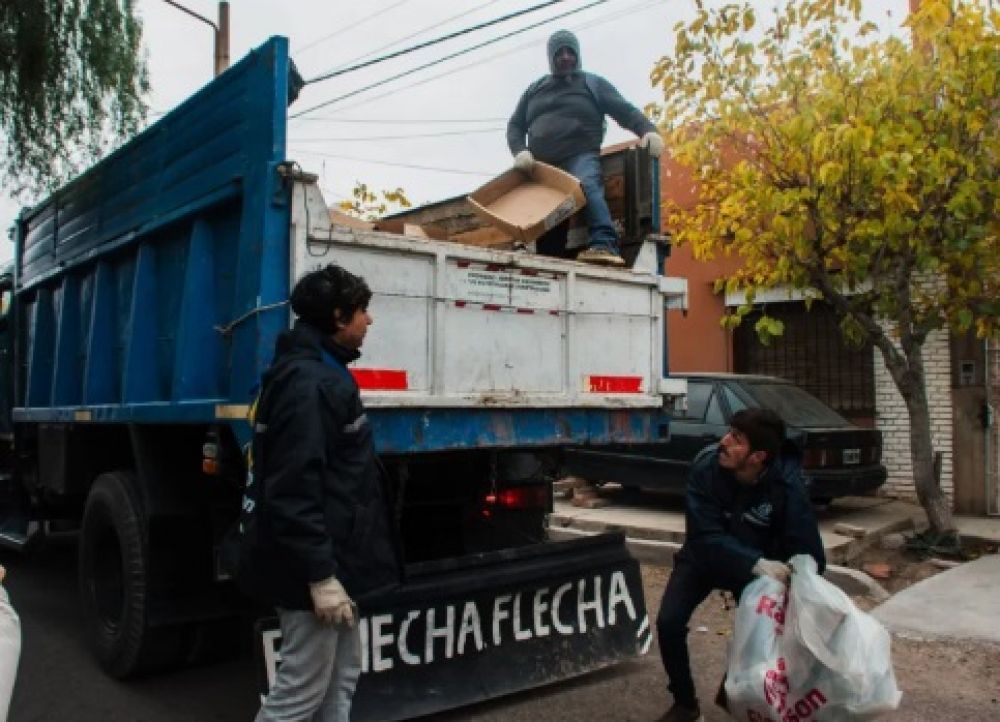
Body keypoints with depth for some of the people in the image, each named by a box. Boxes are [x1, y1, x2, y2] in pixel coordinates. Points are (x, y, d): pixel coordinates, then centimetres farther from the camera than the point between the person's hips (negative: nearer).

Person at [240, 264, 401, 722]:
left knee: (342, 677, 18)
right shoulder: (307, 383, -20)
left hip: (330, 558, 10)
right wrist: (321, 575, -25)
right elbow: (294, 490, -26)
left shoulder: (321, 373, 13)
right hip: (315, 565, -10)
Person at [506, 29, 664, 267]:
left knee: (587, 186, -34)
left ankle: (604, 245, -50)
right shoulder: (535, 90, 27)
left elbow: (626, 111, 7)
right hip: (541, 165, 5)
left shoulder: (593, 84, 18)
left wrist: (648, 130, -14)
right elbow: (515, 125, 22)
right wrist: (520, 151, -1)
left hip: (580, 157, -4)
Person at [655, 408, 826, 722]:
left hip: (756, 564, 0)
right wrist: (758, 564, -45)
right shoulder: (706, 465, -30)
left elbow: (808, 552, -27)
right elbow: (705, 534, -32)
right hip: (703, 558, 0)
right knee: (669, 623, -13)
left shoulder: (787, 485, -30)